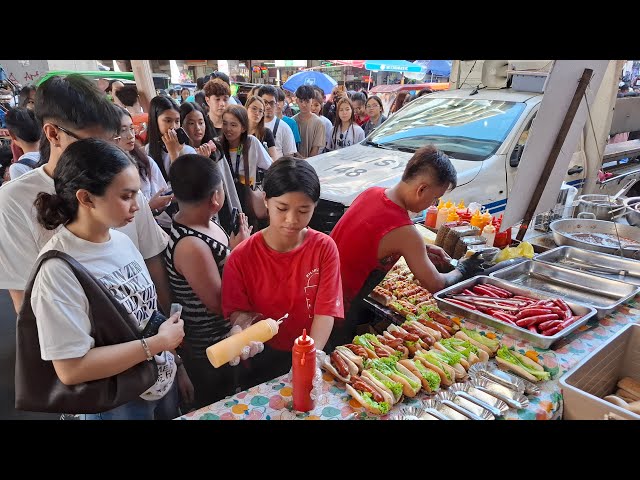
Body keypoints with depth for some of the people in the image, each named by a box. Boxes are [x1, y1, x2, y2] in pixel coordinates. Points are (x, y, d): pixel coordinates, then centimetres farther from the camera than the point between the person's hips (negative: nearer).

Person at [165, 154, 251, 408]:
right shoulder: (191, 246, -33)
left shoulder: (202, 222, -6)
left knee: (225, 401, 30)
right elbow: (218, 304, -25)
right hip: (208, 349, -8)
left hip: (222, 335, 8)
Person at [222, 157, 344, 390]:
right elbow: (237, 310, -1)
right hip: (265, 358, 0)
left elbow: (325, 310, -10)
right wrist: (242, 326, -23)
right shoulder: (242, 257, -10)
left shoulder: (324, 248, -9)